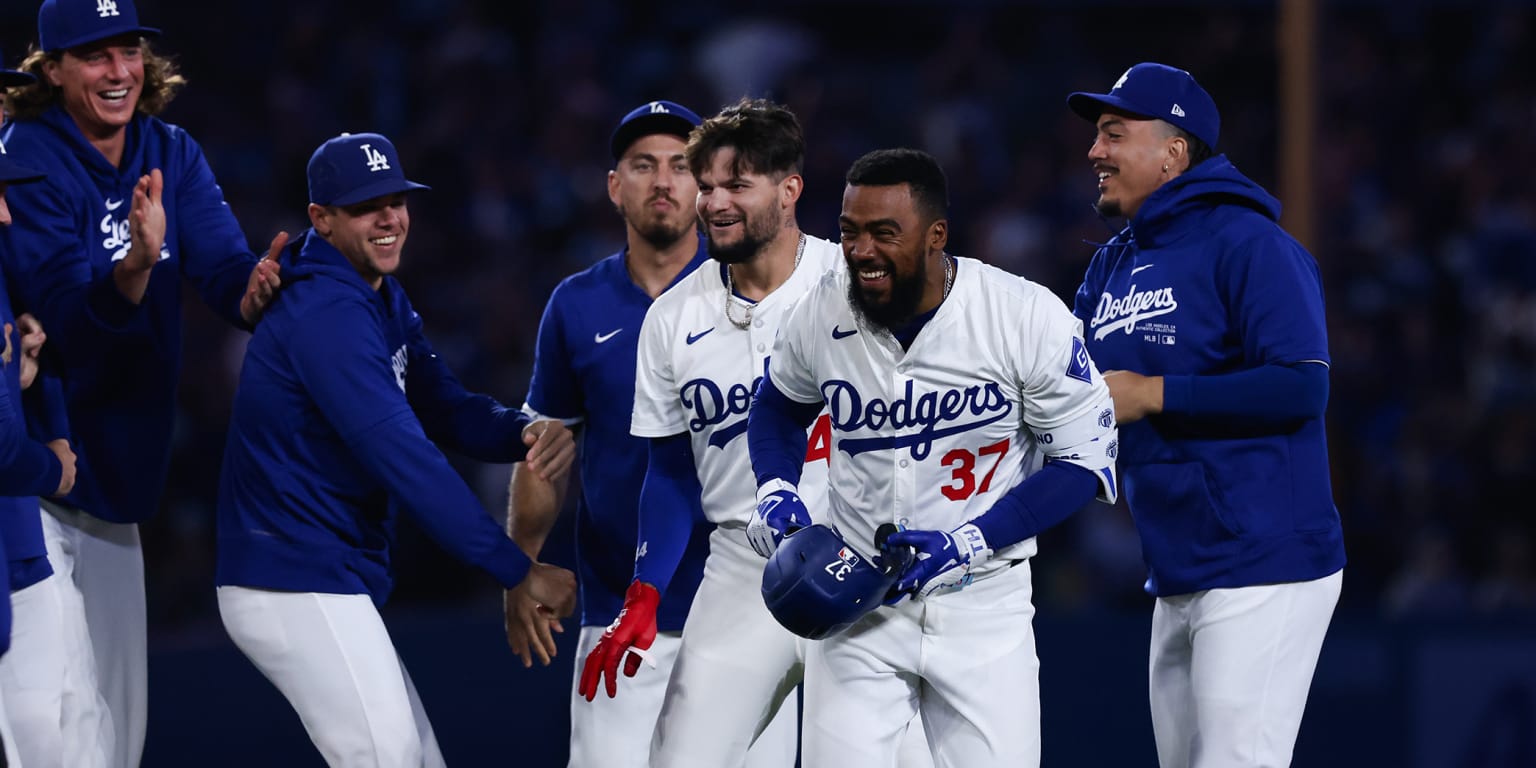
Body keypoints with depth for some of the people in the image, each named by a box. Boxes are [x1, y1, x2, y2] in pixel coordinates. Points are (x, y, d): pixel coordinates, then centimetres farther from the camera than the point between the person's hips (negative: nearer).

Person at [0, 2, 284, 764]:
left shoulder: (171, 156, 5)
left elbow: (222, 264, -9)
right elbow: (76, 312, -25)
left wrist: (253, 287, -32)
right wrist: (136, 264, -44)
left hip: (116, 472, 7)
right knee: (72, 706, -14)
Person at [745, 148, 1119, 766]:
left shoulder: (1028, 318, -15)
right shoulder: (820, 316, -6)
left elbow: (1086, 459, -9)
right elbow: (780, 404, 17)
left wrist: (969, 542, -17)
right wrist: (776, 491, -3)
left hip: (981, 605, -2)